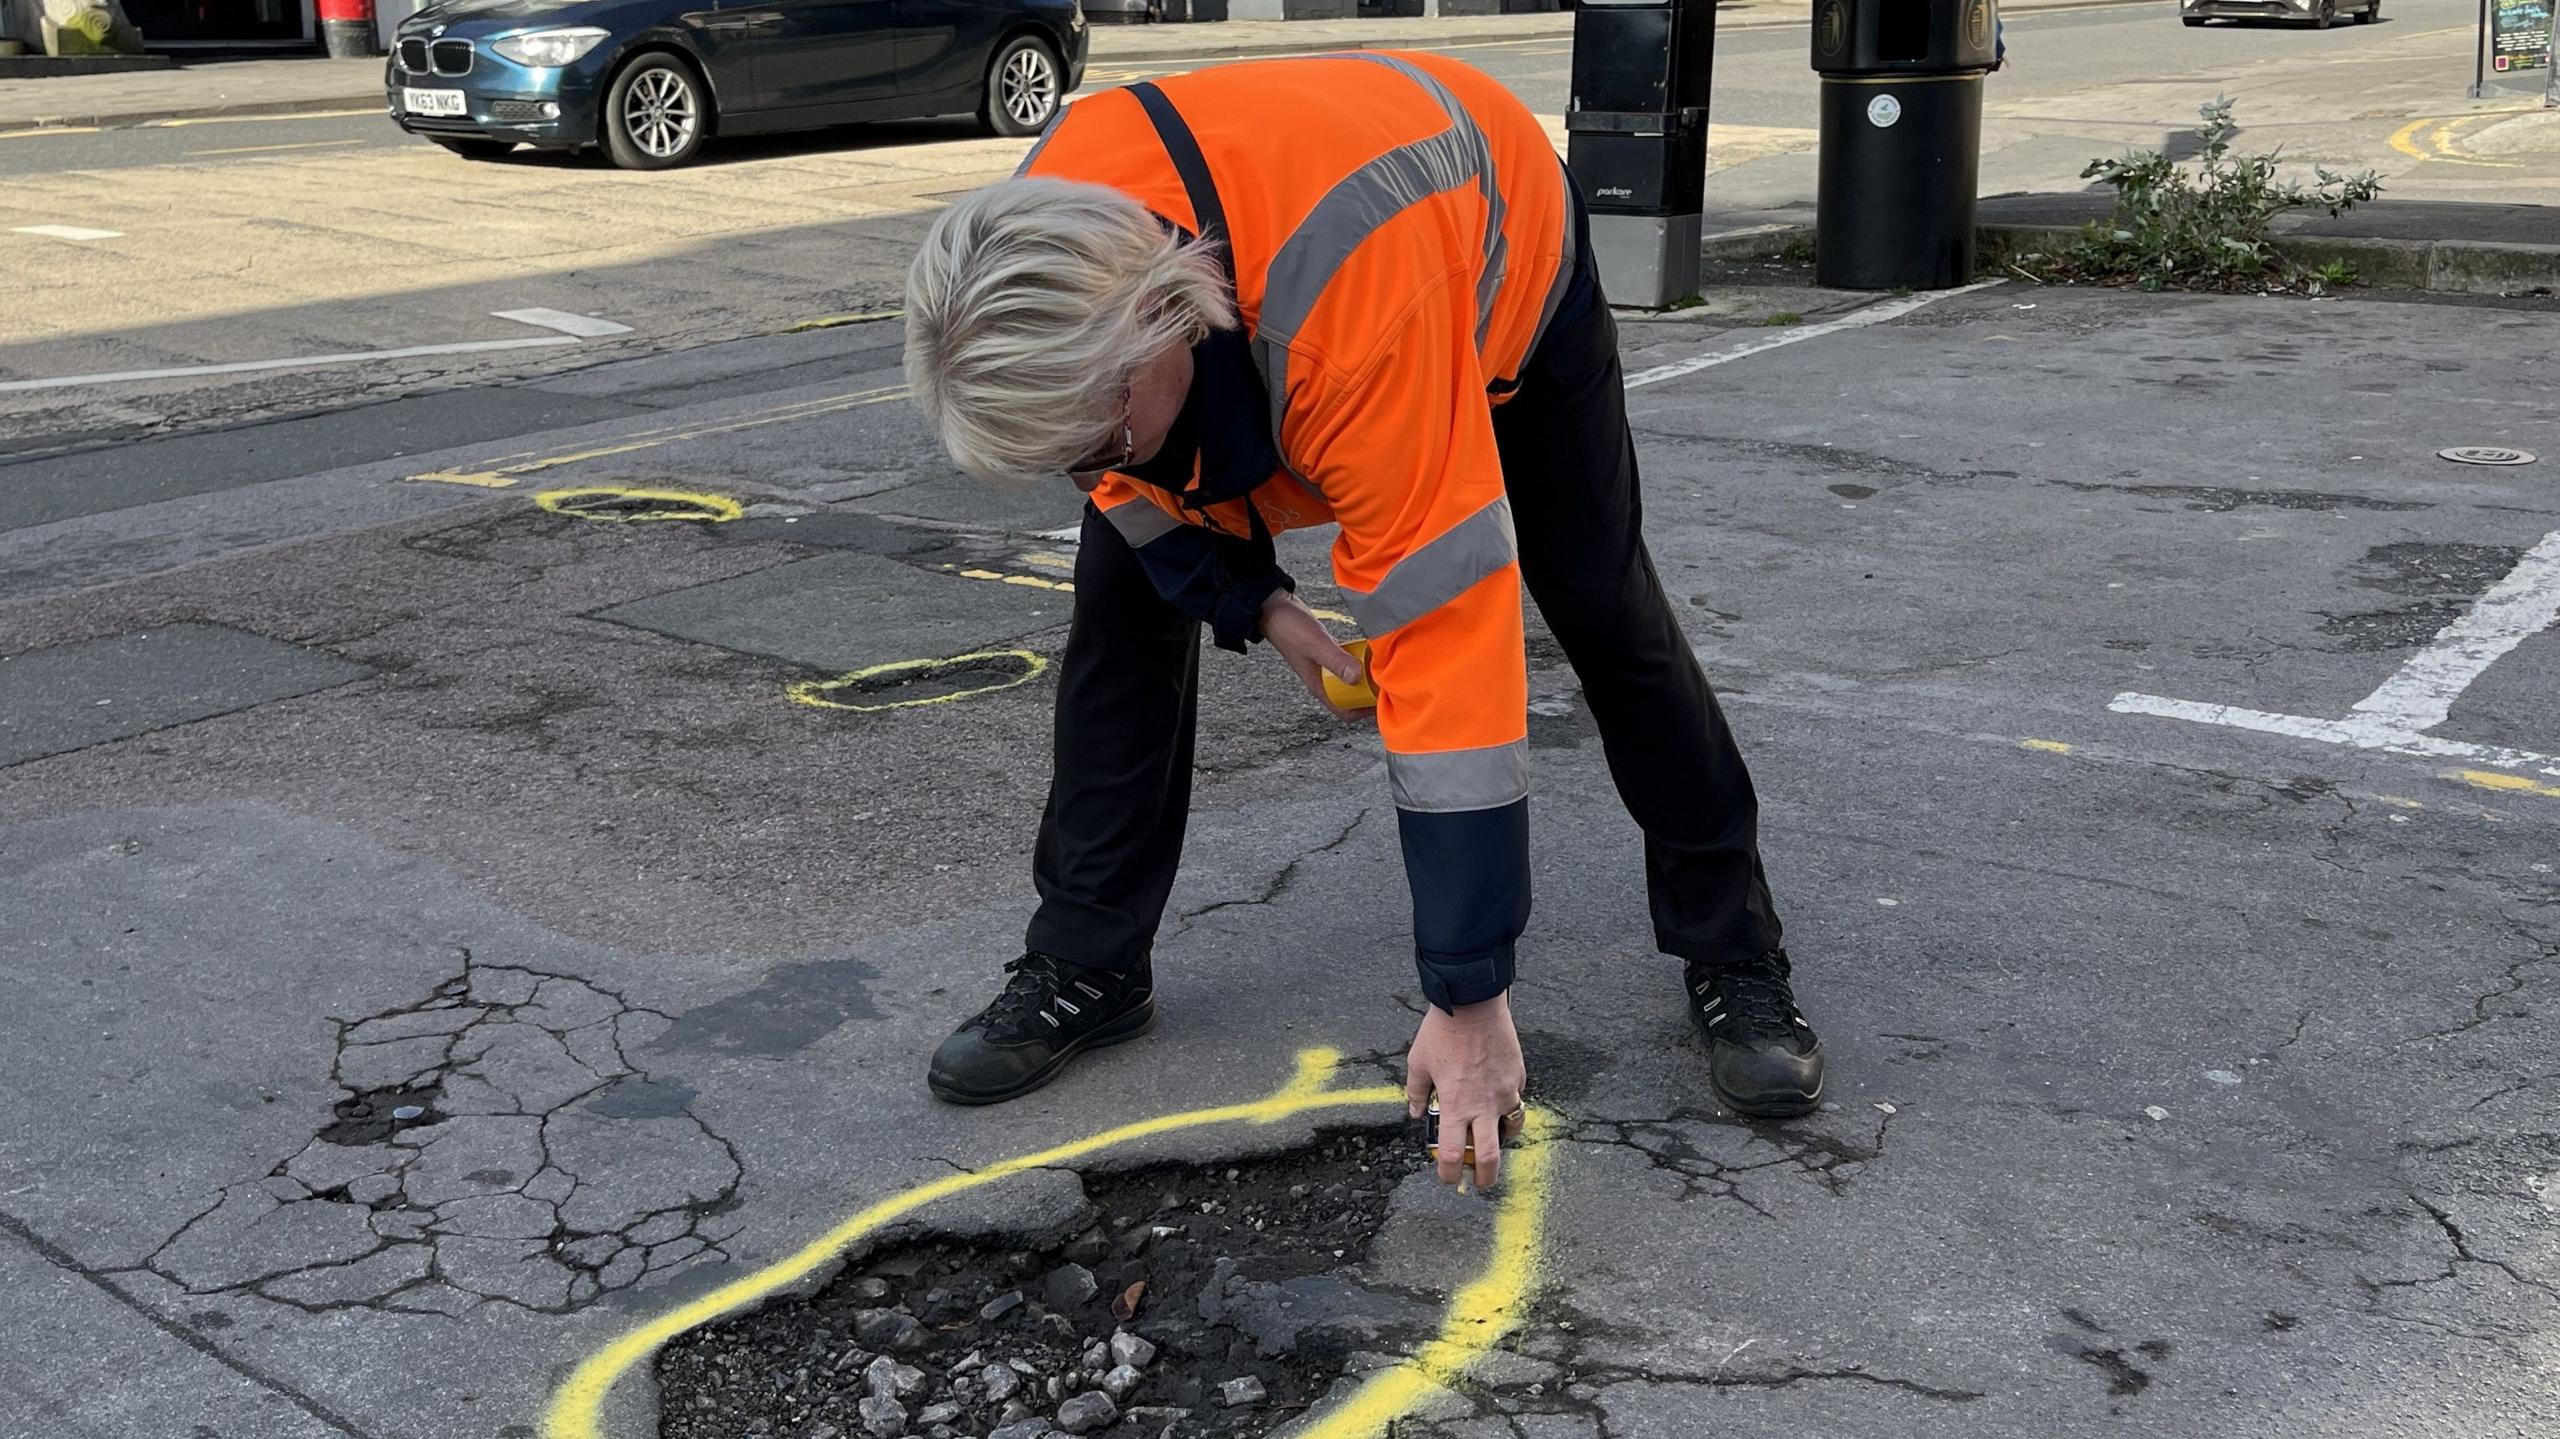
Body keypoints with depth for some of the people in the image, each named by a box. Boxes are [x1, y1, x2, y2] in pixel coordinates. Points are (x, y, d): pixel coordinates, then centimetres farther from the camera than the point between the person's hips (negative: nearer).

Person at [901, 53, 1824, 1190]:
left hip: (1502, 267, -4)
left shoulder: (1359, 320, -51)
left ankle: (1734, 955, 13)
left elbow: (1446, 643, -48)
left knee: (1603, 607, -7)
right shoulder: (1045, 252, -34)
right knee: (1126, 597, -9)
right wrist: (1248, 601, -18)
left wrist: (1469, 1001, -44)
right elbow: (1108, 456, -9)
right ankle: (1084, 969, 3)